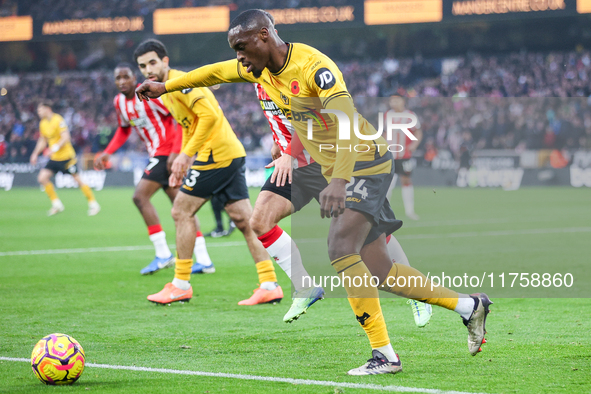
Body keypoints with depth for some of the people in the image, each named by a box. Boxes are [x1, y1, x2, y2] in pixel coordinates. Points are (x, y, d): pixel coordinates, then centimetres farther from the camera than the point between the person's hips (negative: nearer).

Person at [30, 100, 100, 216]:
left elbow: (66, 138, -22)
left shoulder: (58, 120, -15)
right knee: (42, 178, -8)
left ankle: (93, 204, 10)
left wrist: (56, 147, -35)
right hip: (54, 158, 7)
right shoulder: (43, 123, 9)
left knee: (78, 180, -3)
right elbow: (42, 141, 20)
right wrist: (35, 153, 10)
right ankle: (56, 204, 0)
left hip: (66, 156, -7)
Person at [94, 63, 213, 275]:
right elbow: (124, 130, 25)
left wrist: (175, 152, -22)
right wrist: (107, 152, 13)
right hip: (157, 155, 8)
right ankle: (204, 259, 9)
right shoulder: (119, 102, 8)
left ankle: (163, 254, -11)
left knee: (140, 196, -15)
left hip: (167, 153, -8)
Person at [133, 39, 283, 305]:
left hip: (216, 153, -10)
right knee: (244, 220, 4)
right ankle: (269, 285, 1)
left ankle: (181, 285, 4)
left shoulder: (179, 82, -12)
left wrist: (186, 154, -21)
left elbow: (209, 116, -22)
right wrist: (182, 166, 20)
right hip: (232, 154, 10)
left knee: (181, 212, -1)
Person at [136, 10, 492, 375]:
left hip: (364, 162, -8)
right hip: (335, 170, 8)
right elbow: (215, 72, 23)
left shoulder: (315, 66, -23)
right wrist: (165, 87, 29)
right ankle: (469, 306, 17)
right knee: (380, 271, 4)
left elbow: (348, 123, -34)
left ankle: (384, 354, -22)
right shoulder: (259, 68, 3)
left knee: (341, 248, -24)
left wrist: (339, 181, -45)